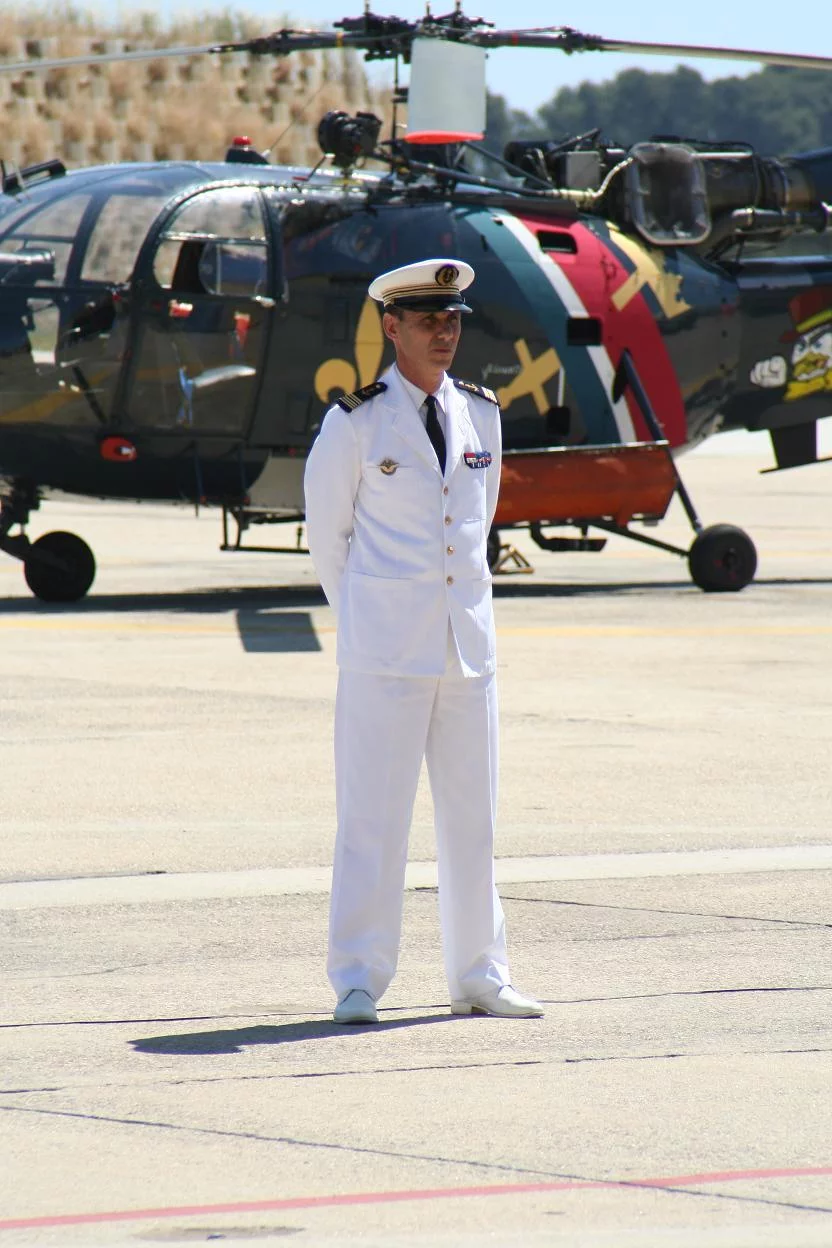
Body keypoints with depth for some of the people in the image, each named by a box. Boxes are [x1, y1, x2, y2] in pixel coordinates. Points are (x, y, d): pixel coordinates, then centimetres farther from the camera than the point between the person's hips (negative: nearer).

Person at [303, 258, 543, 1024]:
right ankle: (358, 984, 0)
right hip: (385, 653, -5)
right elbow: (326, 530, 5)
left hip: (468, 644, 5)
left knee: (472, 817, 8)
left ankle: (479, 978, 15)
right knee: (372, 818, -5)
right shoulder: (355, 422, -4)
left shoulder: (481, 414, 10)